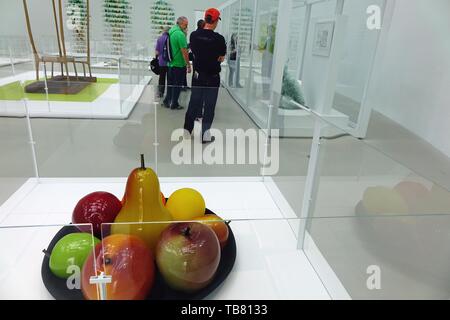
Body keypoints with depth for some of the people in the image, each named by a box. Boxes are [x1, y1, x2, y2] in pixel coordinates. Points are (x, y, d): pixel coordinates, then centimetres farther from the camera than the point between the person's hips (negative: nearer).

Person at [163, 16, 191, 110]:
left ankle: (167, 101, 25)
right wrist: (188, 65, -14)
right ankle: (174, 104, 12)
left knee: (170, 83, 17)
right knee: (177, 85, 3)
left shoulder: (171, 31, 9)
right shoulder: (180, 34, -18)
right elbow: (184, 51, -19)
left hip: (170, 63, 8)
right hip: (179, 64, -8)